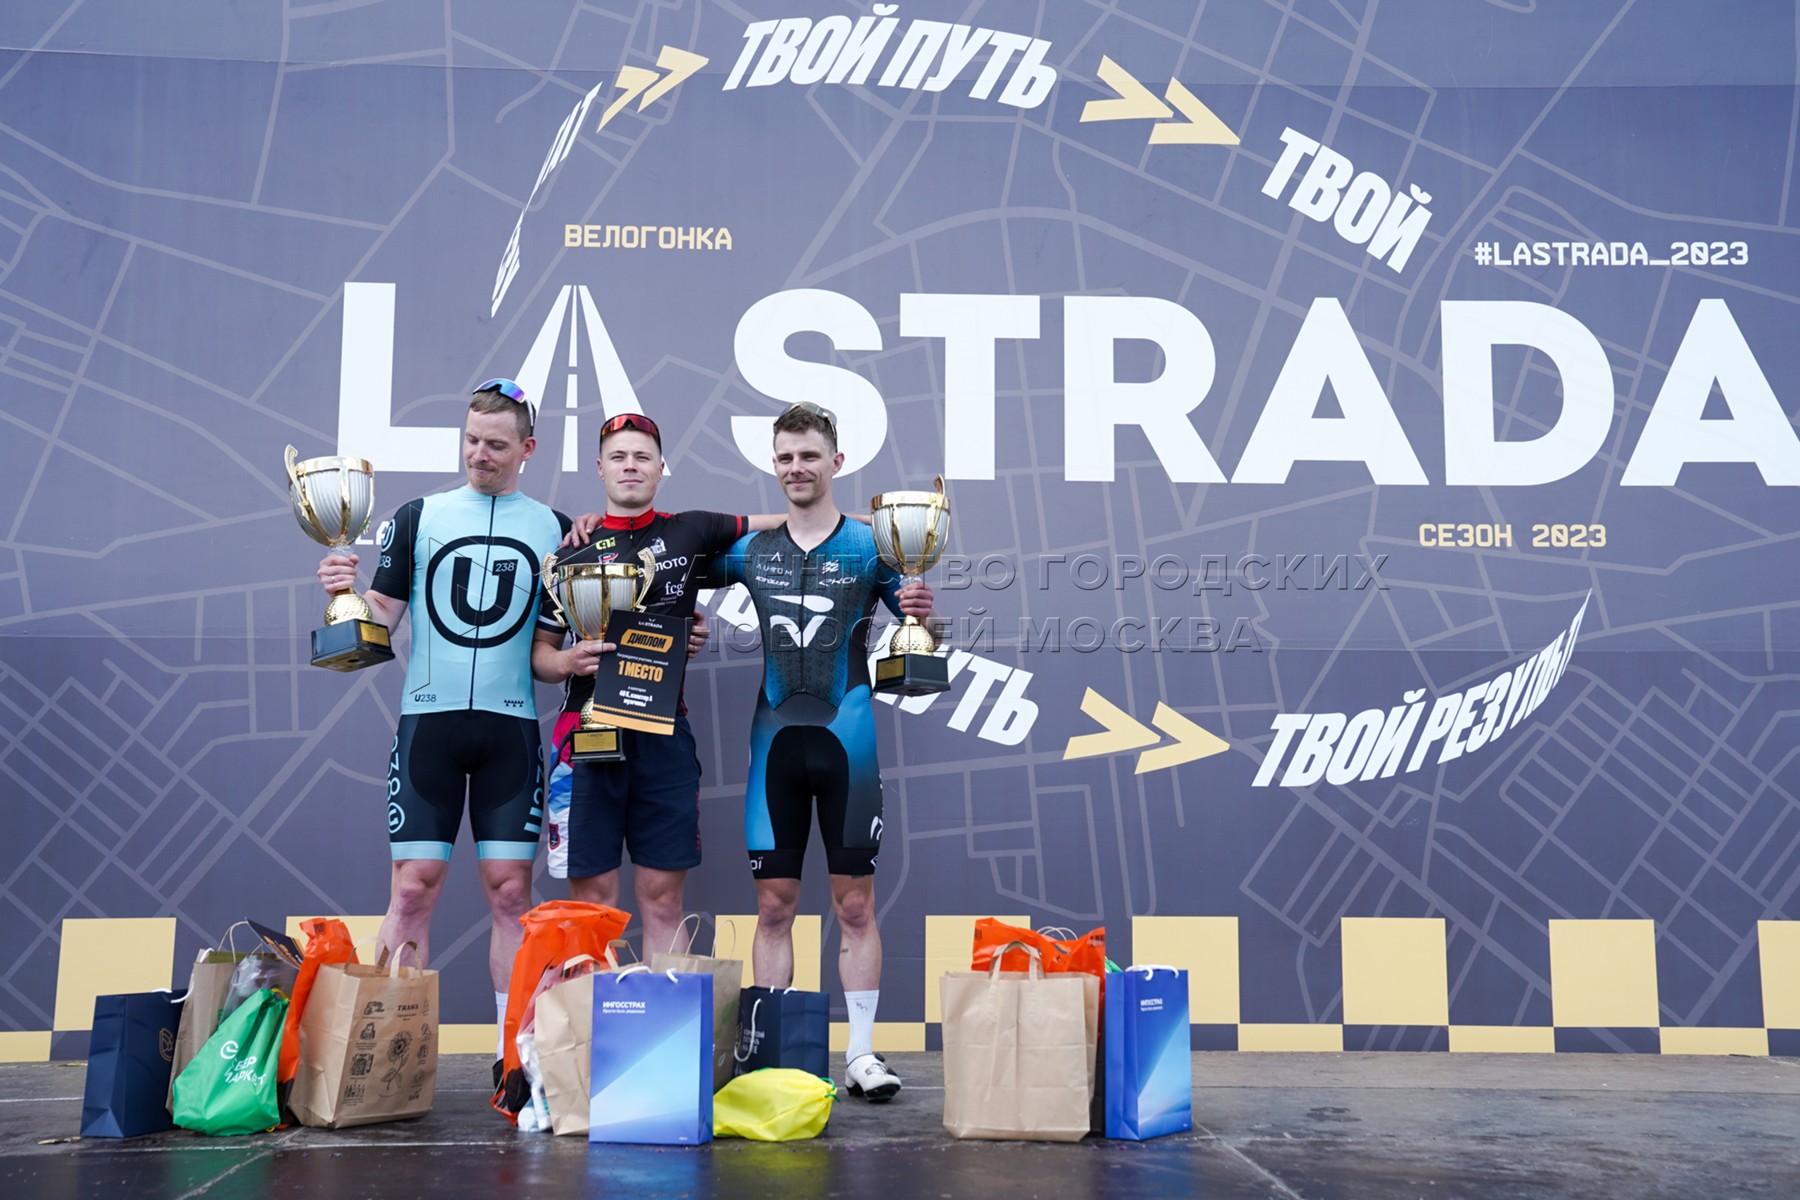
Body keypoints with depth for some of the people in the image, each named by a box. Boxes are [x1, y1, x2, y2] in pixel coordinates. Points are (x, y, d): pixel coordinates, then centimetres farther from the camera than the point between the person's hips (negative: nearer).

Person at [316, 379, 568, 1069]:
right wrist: (350, 592, -12)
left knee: (510, 888, 0)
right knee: (413, 885, -3)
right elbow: (383, 619, 7)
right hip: (429, 718, 0)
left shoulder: (554, 529, 10)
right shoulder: (418, 517, 10)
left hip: (511, 723, 0)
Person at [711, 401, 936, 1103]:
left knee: (855, 903, 2)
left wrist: (920, 614, -19)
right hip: (775, 740, 2)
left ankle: (861, 1053, 10)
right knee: (774, 903, 5)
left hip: (846, 740, -2)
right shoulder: (751, 550, 9)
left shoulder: (869, 547, 2)